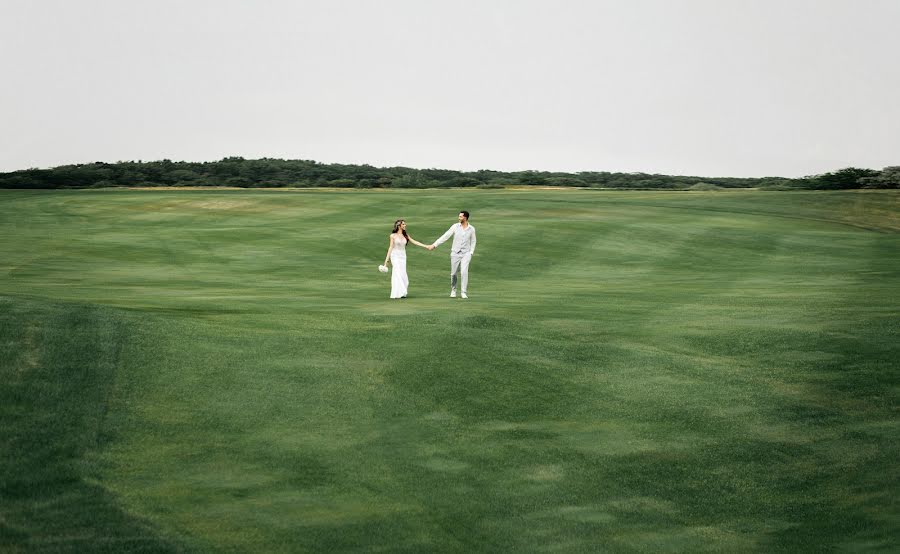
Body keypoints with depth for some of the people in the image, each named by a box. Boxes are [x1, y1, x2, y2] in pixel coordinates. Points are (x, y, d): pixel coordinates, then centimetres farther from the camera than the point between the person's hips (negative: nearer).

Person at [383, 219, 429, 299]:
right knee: (398, 274, -10)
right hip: (395, 256, -4)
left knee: (403, 274, -1)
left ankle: (402, 293, 6)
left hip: (403, 256, 4)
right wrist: (387, 259, -6)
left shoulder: (405, 235, 8)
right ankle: (398, 293, -8)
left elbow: (414, 242, 7)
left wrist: (425, 246, 1)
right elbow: (391, 247, -2)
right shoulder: (393, 235, -3)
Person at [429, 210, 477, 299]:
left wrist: (471, 253, -1)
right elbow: (445, 237, -4)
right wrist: (434, 245, -9)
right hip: (455, 253, 1)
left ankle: (464, 293, -15)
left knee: (464, 271, -20)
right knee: (453, 273, 4)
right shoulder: (455, 226, -3)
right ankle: (453, 290, 30)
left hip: (466, 253, -1)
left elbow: (473, 242, 11)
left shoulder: (471, 229, -1)